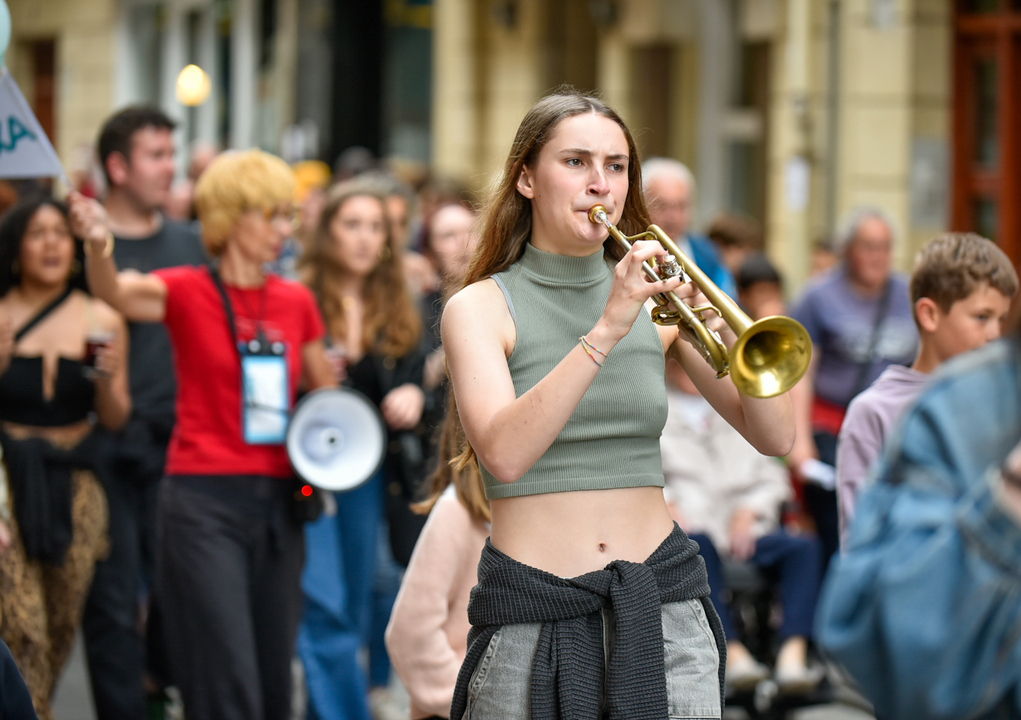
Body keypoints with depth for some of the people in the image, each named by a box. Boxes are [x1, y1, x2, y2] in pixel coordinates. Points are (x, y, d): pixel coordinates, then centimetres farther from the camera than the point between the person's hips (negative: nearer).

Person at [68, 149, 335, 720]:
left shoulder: (296, 301, 9)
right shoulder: (188, 291, -5)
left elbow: (325, 393, 23)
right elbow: (116, 292, -25)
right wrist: (99, 247, -47)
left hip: (279, 501, 5)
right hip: (205, 500, -5)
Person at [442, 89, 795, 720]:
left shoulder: (657, 299, 9)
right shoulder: (481, 308, -1)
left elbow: (776, 437, 3)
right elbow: (504, 455, -19)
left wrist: (729, 335, -15)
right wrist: (606, 331, -26)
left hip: (663, 606, 2)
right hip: (533, 618, -2)